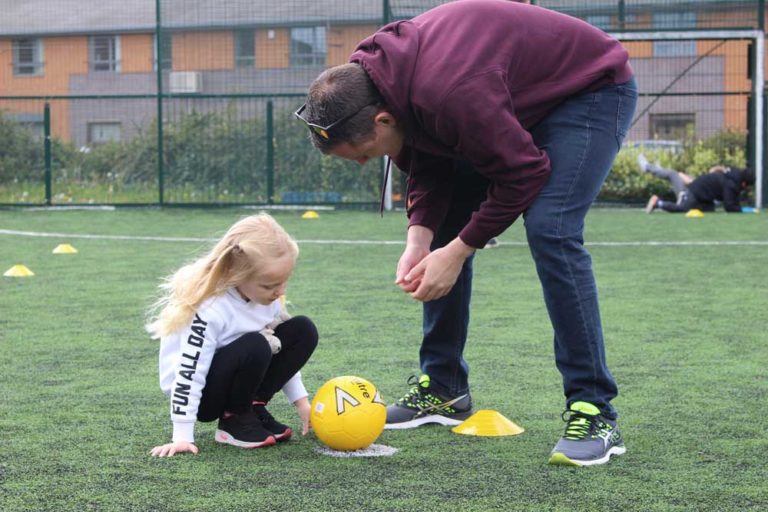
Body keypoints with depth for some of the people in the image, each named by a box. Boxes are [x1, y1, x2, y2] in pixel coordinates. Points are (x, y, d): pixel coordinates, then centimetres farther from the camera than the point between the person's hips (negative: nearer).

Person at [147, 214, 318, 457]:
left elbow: (280, 349, 10)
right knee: (255, 347, -35)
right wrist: (182, 436, -31)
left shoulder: (265, 296, -6)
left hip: (238, 376, 8)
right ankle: (234, 421, -11)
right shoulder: (209, 310, -30)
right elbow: (189, 373, -30)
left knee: (303, 331, -7)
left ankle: (253, 406, -2)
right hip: (200, 394, -7)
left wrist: (300, 400, 7)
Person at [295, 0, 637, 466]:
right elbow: (428, 167, 0)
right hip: (525, 98, 9)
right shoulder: (373, 78, -13)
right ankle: (443, 389, 16)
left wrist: (457, 251, -23)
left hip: (592, 90, -9)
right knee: (443, 228, 5)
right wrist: (418, 238, -16)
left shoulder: (448, 94, -40)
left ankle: (595, 415, -19)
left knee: (551, 231, -26)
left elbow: (521, 174, -29)